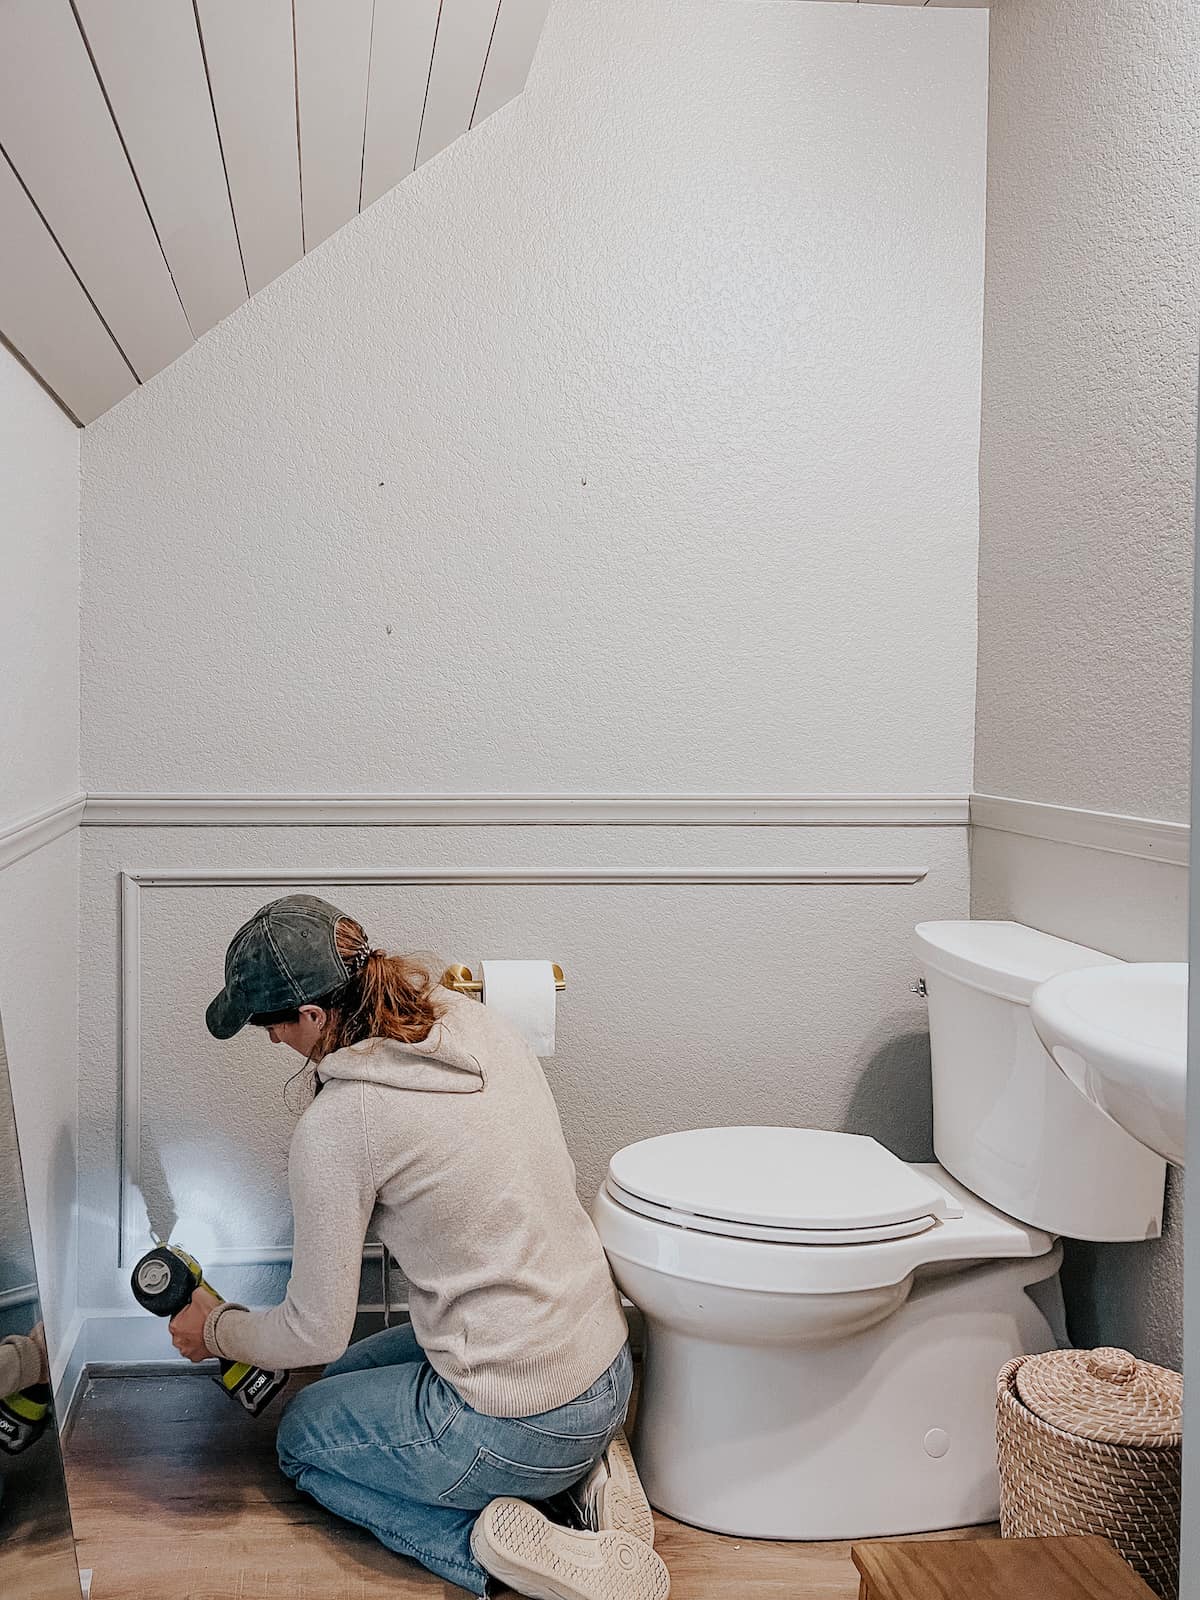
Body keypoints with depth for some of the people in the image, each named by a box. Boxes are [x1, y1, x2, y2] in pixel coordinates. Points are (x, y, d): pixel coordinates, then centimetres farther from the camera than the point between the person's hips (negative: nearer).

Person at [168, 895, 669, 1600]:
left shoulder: (335, 1125, -21)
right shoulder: (484, 1023, -1)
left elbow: (314, 1332, -10)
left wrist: (214, 1330, 11)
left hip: (520, 1430, -7)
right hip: (610, 1373, 7)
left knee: (304, 1435, 23)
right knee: (350, 1380, 31)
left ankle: (488, 1541, -1)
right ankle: (583, 1468, 13)